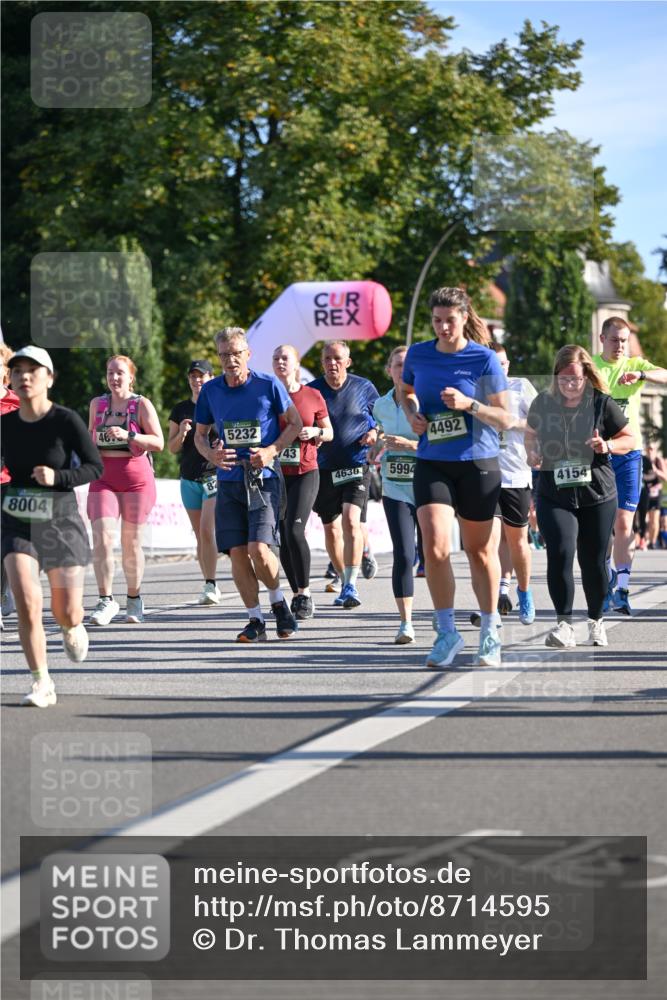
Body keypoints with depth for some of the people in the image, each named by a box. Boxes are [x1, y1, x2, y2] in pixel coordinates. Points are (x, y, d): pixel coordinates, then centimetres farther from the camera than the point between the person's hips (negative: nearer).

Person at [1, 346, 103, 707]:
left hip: (61, 522, -2)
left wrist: (57, 477, -24)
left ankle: (72, 628, 43)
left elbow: (95, 467, -9)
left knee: (67, 613, 4)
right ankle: (42, 683, -5)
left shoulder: (67, 421, -11)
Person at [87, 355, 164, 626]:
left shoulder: (142, 405, -1)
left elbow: (158, 442, -8)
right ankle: (106, 600, -14)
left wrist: (127, 435, -19)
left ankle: (134, 598, 21)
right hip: (103, 478, 2)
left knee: (131, 542, 3)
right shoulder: (97, 404, 12)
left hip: (136, 477, -2)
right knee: (102, 537, -15)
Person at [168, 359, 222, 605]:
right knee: (200, 536, 7)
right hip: (189, 480, 4)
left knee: (207, 530, -16)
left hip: (214, 476, -4)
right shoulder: (180, 410, 10)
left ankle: (211, 585, -15)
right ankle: (210, 588, 13)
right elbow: (171, 448, 9)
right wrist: (181, 434, -10)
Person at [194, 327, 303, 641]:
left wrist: (272, 451, -10)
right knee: (237, 552, -1)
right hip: (229, 482, 3)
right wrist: (211, 455, -6)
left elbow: (295, 423, 5)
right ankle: (255, 620, 11)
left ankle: (278, 601, 11)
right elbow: (200, 435, 16)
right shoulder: (210, 391, 5)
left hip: (264, 478, -3)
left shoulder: (268, 385, -4)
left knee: (259, 549, -16)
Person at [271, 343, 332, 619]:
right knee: (282, 537, 5)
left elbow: (329, 432, 12)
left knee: (294, 529, -19)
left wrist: (316, 432, -9)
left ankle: (305, 593, -9)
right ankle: (297, 594, 18)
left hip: (305, 473, -3)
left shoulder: (313, 396, 2)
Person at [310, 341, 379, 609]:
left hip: (356, 466, -3)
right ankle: (345, 582, 26)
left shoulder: (364, 388, 1)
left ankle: (351, 585, -19)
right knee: (331, 528, 9)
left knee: (350, 520, -20)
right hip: (324, 469, 3)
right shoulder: (312, 391, 3)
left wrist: (375, 433, -6)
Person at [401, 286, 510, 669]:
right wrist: (412, 413, 4)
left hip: (478, 464, -2)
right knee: (435, 547, -14)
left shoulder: (485, 359, -6)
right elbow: (406, 390, 25)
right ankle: (447, 632, -1)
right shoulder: (418, 355, 4)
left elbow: (505, 418, -6)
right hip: (432, 464, 2)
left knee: (480, 551, 8)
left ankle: (490, 632, 24)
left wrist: (469, 405, -21)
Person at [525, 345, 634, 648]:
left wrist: (607, 446, -16)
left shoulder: (601, 403, -5)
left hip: (597, 496, 0)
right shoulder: (543, 403, 0)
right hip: (553, 495, 0)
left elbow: (629, 439, 4)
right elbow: (531, 433, 19)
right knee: (560, 554, -18)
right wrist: (531, 453, -2)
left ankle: (596, 620, 29)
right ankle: (564, 624, -12)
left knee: (593, 562, 7)